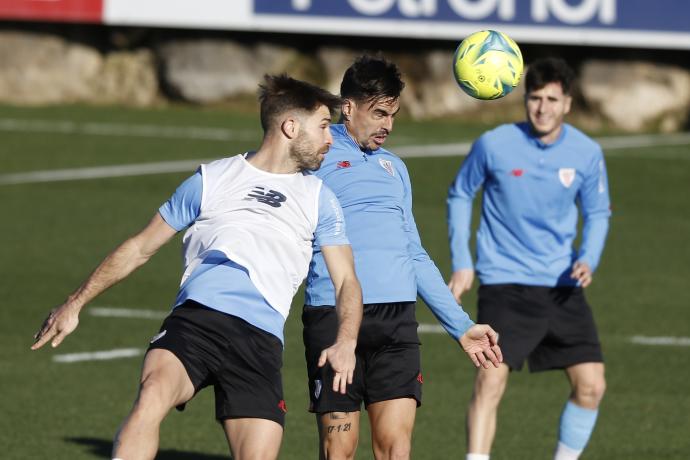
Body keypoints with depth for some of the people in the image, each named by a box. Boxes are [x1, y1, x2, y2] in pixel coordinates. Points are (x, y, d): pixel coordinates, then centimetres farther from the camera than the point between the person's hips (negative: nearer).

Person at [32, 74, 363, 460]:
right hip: (195, 317, -1)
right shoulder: (212, 179, 15)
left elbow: (346, 280, 14)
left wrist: (346, 341, -8)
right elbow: (141, 247, 22)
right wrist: (75, 304, 19)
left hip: (261, 341, 2)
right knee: (153, 395, -32)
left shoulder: (319, 200, 18)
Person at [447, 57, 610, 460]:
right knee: (490, 381, -17)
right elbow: (460, 195, 7)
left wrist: (588, 260, -8)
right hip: (504, 283, -3)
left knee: (591, 385, -1)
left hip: (561, 286, 3)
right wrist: (462, 262, 1)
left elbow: (598, 213, 11)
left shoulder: (587, 153, -3)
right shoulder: (494, 144, -9)